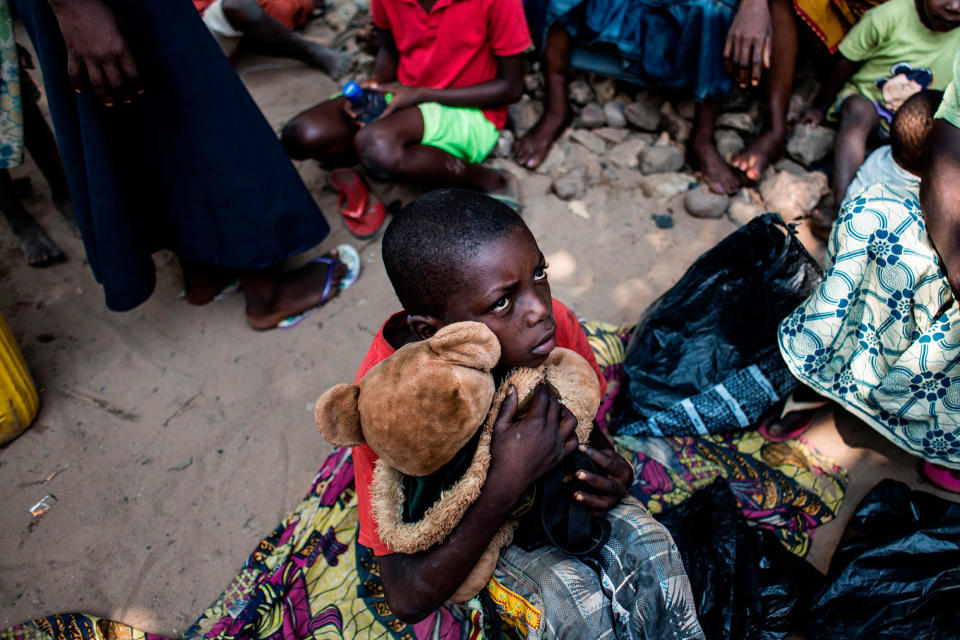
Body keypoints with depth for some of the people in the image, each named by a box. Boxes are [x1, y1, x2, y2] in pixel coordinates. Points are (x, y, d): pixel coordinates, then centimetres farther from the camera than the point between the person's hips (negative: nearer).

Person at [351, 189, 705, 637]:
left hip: (556, 480, 4)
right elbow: (408, 599, -30)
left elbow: (581, 418, 2)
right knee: (582, 602, -24)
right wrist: (506, 484, -40)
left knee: (648, 545, -17)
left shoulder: (555, 324, -22)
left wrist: (610, 472, -21)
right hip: (465, 528, -4)